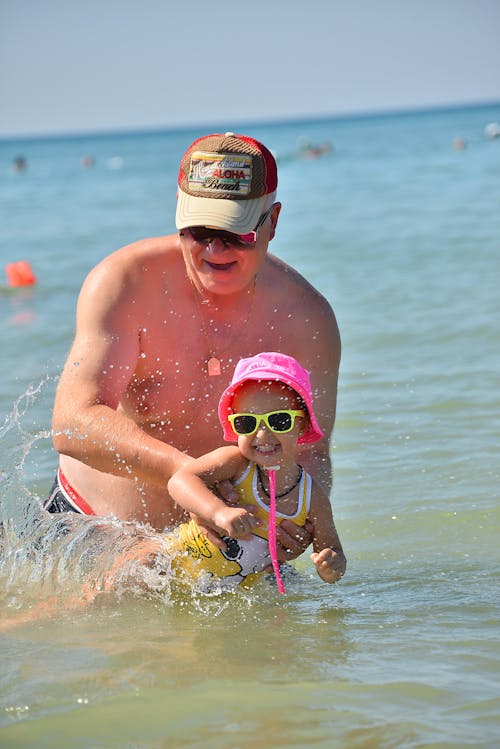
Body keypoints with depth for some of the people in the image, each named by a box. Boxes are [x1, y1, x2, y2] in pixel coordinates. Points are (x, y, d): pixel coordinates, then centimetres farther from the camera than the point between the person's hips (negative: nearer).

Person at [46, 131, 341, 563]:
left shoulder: (306, 318, -12)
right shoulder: (127, 282, -19)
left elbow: (311, 452, -10)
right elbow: (73, 423, -29)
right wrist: (188, 472, -44)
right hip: (87, 525, -1)